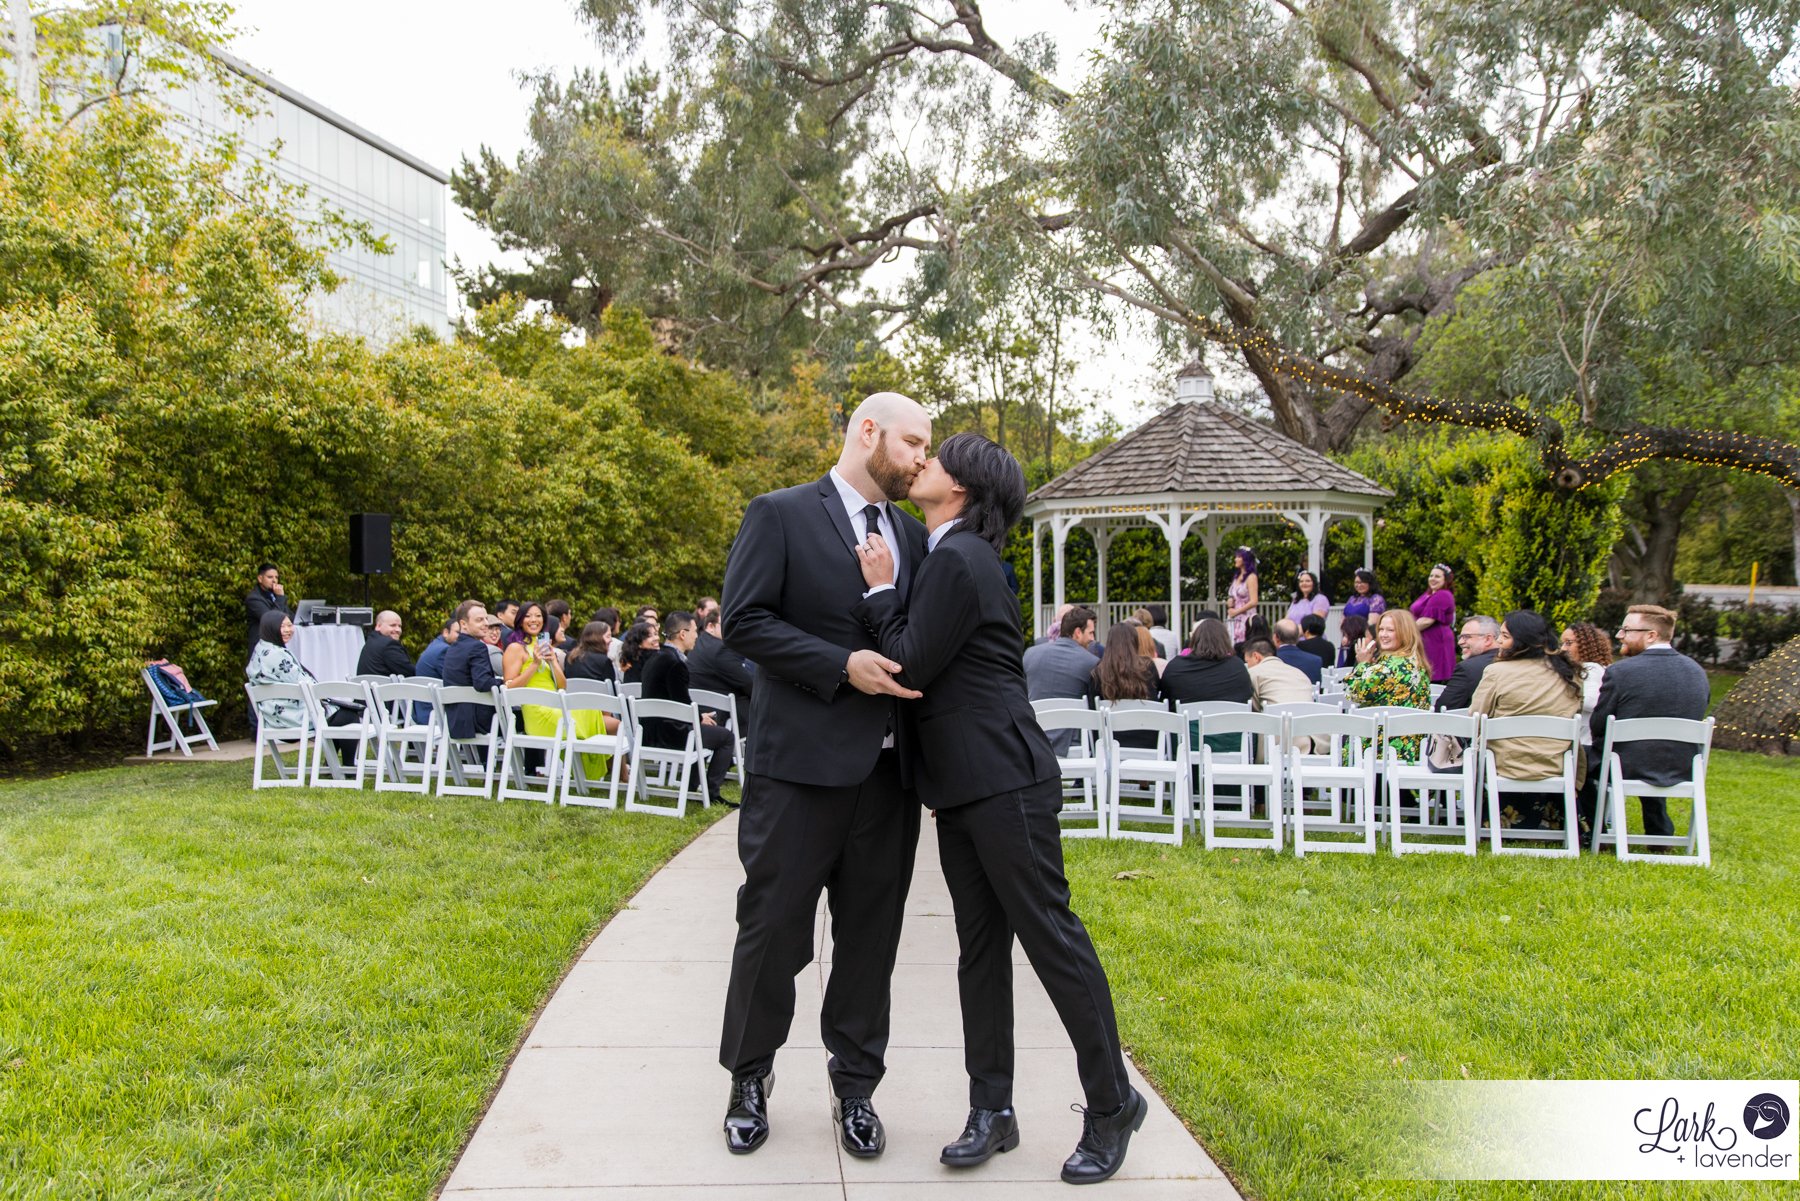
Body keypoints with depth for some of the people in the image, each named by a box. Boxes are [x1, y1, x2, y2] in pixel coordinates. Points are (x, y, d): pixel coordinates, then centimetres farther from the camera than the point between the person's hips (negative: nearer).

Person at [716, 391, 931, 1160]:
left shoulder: (914, 536, 14)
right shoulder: (781, 515, -3)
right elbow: (743, 621, -10)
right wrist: (843, 665, -18)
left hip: (888, 770, 5)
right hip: (800, 762, -5)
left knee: (871, 935, 12)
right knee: (772, 929, 6)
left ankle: (855, 1085, 28)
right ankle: (749, 1079, 28)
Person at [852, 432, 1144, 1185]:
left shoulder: (959, 560, -14)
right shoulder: (957, 556, 17)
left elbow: (910, 665, -15)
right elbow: (925, 660, 20)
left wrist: (881, 590, -5)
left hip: (1003, 783, -10)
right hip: (961, 785, 10)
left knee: (1051, 938, -2)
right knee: (980, 946, 11)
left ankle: (1112, 1106, 12)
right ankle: (992, 1109, 20)